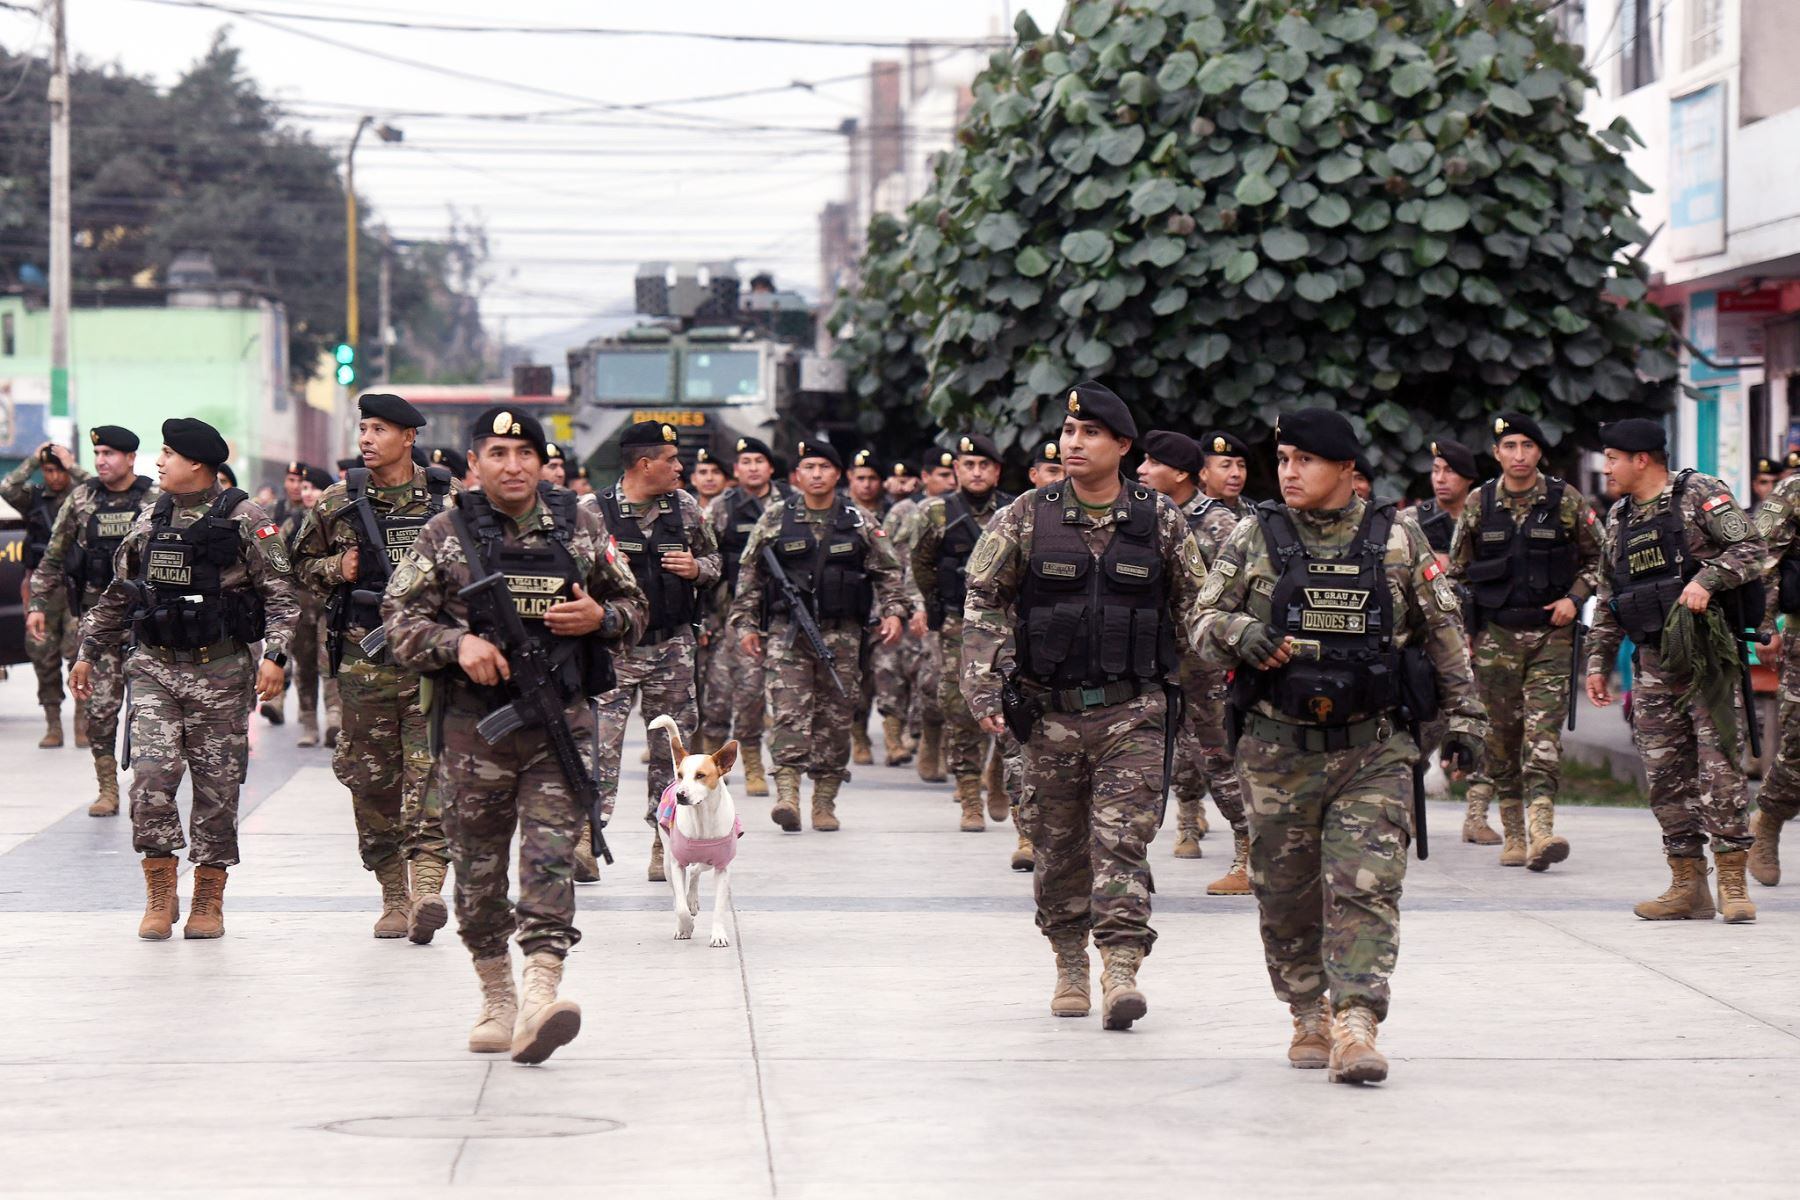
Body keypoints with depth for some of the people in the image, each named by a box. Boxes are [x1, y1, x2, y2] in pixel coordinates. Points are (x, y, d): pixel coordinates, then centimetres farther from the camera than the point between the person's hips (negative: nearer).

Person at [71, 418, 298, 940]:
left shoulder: (245, 522, -4)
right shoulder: (150, 521, 10)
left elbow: (280, 594, -6)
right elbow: (118, 593, 21)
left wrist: (274, 655, -17)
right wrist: (89, 653, 22)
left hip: (220, 672, -3)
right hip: (154, 669, 3)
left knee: (217, 787, 2)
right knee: (151, 775, -11)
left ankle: (208, 902, 13)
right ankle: (160, 895, 0)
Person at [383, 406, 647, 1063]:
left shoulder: (581, 526, 7)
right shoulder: (445, 534, 3)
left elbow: (632, 608, 16)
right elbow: (399, 619, 1)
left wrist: (599, 617, -7)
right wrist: (457, 643, -17)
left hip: (561, 721, 0)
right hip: (473, 725, 0)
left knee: (551, 860, -12)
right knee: (478, 868, 7)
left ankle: (539, 997, -21)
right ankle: (496, 998, 22)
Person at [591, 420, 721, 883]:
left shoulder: (685, 507, 7)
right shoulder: (594, 512, -4)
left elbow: (714, 560, 18)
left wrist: (696, 568, -3)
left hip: (672, 645, 4)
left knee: (672, 747, 7)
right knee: (600, 743, -12)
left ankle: (665, 843, 16)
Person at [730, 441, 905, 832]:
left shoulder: (857, 522, 9)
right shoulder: (775, 519, 6)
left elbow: (887, 572, 14)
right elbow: (750, 576, 9)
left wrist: (893, 612, 0)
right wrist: (745, 624, 4)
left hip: (842, 634, 2)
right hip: (787, 629, -2)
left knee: (836, 717, 3)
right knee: (788, 710, -15)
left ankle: (825, 801, 11)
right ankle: (787, 794, -23)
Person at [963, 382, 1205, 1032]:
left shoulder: (1160, 521, 2)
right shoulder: (1027, 517, 1)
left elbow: (1194, 609, 11)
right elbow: (984, 602, 3)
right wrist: (982, 686, -6)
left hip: (1132, 710, -1)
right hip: (1050, 710, 1)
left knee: (1123, 839, -11)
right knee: (1057, 845, 8)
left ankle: (1121, 970, -15)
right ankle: (1069, 966, 21)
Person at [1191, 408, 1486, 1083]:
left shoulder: (1398, 541, 4)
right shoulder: (1254, 540, 5)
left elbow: (1443, 631, 10)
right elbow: (1203, 620, 7)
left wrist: (1464, 716, 9)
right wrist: (1240, 635, -15)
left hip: (1374, 749, -1)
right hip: (1278, 749, 2)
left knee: (1366, 887, -12)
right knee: (1286, 892, 7)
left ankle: (1356, 1024, -16)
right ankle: (1309, 1015, 23)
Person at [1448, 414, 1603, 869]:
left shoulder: (1568, 502, 1)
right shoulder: (1478, 505, 5)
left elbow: (1595, 559, 11)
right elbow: (1457, 571, 13)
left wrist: (1574, 598, -5)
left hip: (1551, 632, -2)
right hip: (1495, 636, 2)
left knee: (1543, 730, -13)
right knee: (1502, 733, 4)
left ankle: (1540, 830, -23)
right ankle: (1512, 835, 12)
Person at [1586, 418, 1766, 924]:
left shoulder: (1699, 495, -3)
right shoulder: (1619, 519, 17)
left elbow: (1750, 548, -13)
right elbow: (1608, 599, 24)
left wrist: (1706, 580, -26)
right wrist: (1598, 660, 21)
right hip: (1652, 662, 7)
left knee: (1718, 765, -11)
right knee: (1666, 772, 3)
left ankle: (1733, 883, -8)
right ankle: (1688, 886, 8)